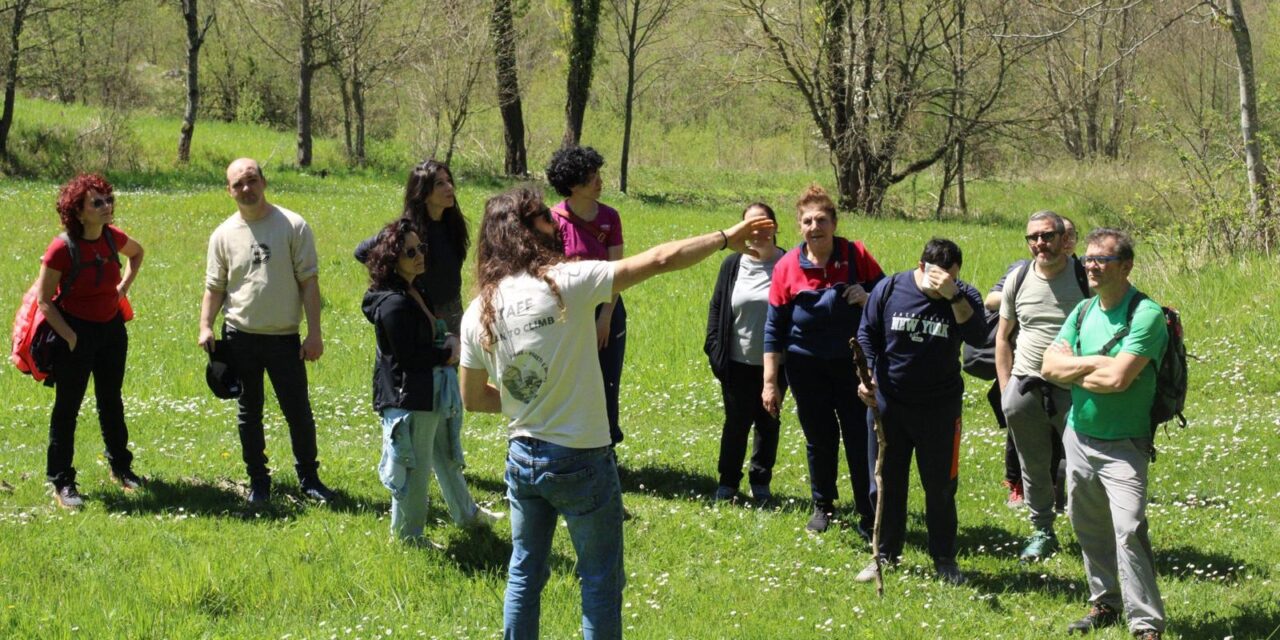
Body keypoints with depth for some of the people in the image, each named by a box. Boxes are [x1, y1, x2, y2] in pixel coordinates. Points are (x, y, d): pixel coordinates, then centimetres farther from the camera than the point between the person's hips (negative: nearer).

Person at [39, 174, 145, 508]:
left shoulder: (113, 238, -5)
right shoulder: (62, 248, -21)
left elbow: (137, 252, 21)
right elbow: (45, 301, -15)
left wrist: (125, 285, 8)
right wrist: (69, 337, -18)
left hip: (112, 328, 6)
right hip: (75, 333, -6)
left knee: (111, 401, 19)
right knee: (67, 406, 2)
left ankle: (120, 467, 34)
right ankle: (61, 482, 10)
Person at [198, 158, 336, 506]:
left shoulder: (292, 226, -4)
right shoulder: (223, 234, 2)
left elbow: (309, 281, -4)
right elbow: (214, 286, 8)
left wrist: (314, 332, -9)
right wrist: (205, 326, -6)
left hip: (284, 337, -2)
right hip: (240, 336, 2)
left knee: (298, 412, 3)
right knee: (249, 412, 11)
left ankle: (309, 478, 17)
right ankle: (258, 481, 22)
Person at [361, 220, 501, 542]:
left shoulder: (413, 293, 9)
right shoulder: (394, 304, -24)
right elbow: (407, 355, -25)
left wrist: (447, 341, 2)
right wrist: (447, 353, -13)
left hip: (433, 393, 11)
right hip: (409, 398, -11)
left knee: (448, 455, 25)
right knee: (414, 469, 1)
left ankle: (466, 513, 42)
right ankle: (407, 536, 14)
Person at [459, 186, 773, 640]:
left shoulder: (479, 312, -1)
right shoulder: (566, 283, -16)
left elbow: (473, 398, 9)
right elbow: (658, 261, -15)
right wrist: (726, 238, -4)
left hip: (522, 459, 5)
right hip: (581, 461, -5)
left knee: (524, 574, 18)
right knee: (601, 581, 8)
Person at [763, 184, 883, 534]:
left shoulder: (856, 255, -6)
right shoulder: (787, 266, -5)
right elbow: (775, 328, -1)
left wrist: (867, 298, -20)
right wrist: (770, 381, -2)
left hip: (852, 362, -1)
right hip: (806, 366, 1)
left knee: (860, 439, -2)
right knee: (819, 439, 11)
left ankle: (869, 516, 7)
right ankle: (822, 506, 30)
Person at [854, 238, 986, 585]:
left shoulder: (964, 297, -6)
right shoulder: (889, 289, -4)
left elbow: (977, 336, -23)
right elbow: (867, 333, 5)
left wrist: (952, 295, -31)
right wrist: (867, 375, -8)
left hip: (940, 408, -1)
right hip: (890, 403, 1)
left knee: (940, 486, 5)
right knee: (888, 482, 10)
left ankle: (944, 559, 18)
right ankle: (885, 554, 22)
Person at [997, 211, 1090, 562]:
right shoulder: (1019, 279, 4)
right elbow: (1003, 337, 14)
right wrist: (1005, 389, 7)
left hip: (1073, 389, -4)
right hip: (1026, 386, 4)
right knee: (1034, 468, 13)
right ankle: (1042, 532, 27)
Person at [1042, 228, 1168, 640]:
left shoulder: (1146, 314, -15)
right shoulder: (1083, 311, 8)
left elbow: (1118, 379, -24)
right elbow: (1049, 366, -1)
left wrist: (1073, 371, -7)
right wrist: (1098, 363, -14)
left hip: (1122, 446, -7)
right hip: (1078, 436, 7)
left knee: (1129, 530, -16)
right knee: (1089, 528, 15)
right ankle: (1105, 605, 31)